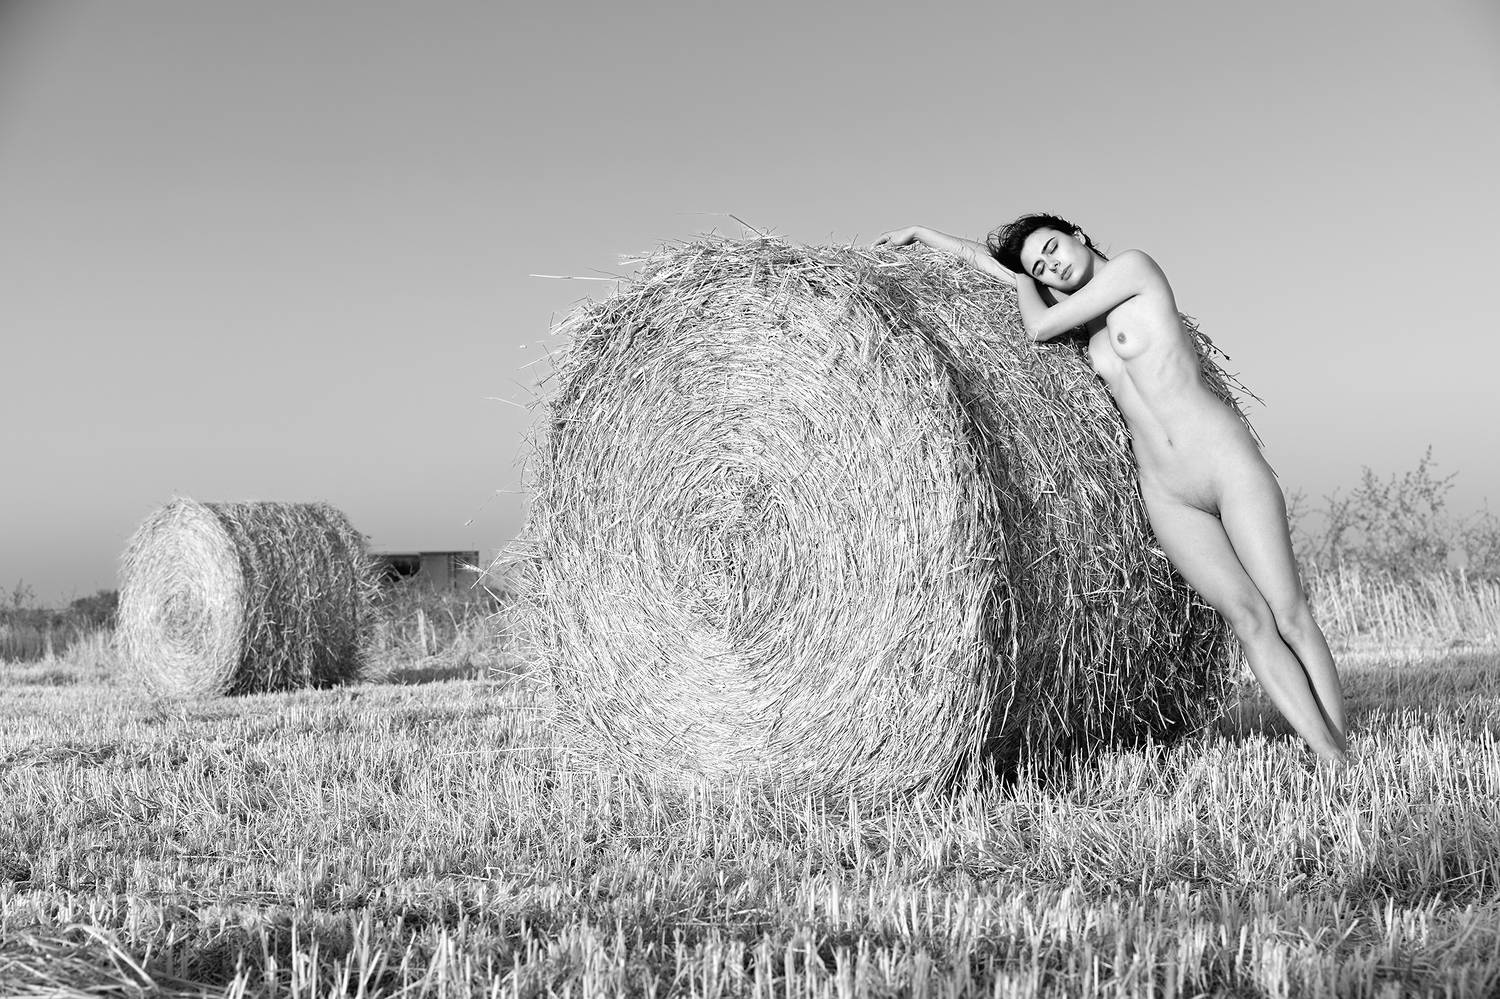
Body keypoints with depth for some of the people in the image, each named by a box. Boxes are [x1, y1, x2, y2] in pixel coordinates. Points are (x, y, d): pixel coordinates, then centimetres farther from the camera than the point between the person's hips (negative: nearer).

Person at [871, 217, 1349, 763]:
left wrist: (1021, 284, 11)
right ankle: (1326, 756, -6)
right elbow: (984, 258, 25)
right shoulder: (1082, 311, 15)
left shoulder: (1134, 267, -2)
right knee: (1249, 618, -6)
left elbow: (1040, 327, -7)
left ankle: (1346, 760, -6)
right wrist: (919, 233, 29)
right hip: (1167, 496, 5)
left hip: (1228, 463, -5)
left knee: (1288, 614, -7)